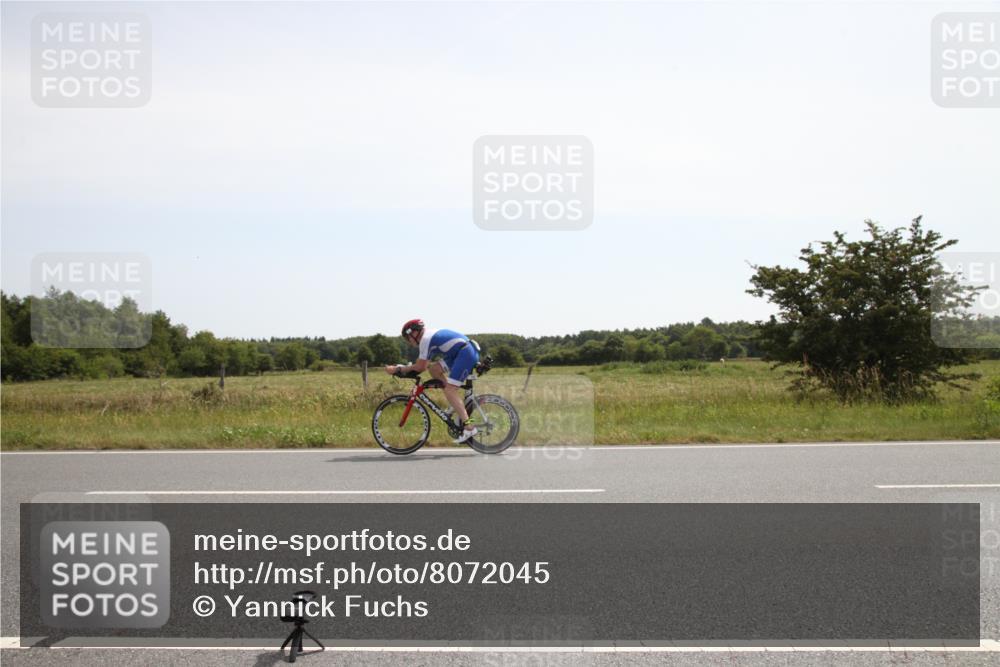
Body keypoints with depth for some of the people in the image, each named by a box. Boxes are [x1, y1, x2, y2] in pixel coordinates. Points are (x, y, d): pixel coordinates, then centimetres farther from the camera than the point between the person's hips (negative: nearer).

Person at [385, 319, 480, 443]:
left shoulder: (425, 339, -9)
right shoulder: (430, 336, 20)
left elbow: (420, 367, -10)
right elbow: (424, 365, 22)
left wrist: (397, 369, -2)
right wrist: (403, 368, 15)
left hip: (465, 353, -10)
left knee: (449, 390, -13)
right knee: (434, 369, 11)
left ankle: (469, 426, -22)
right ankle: (458, 406, 10)